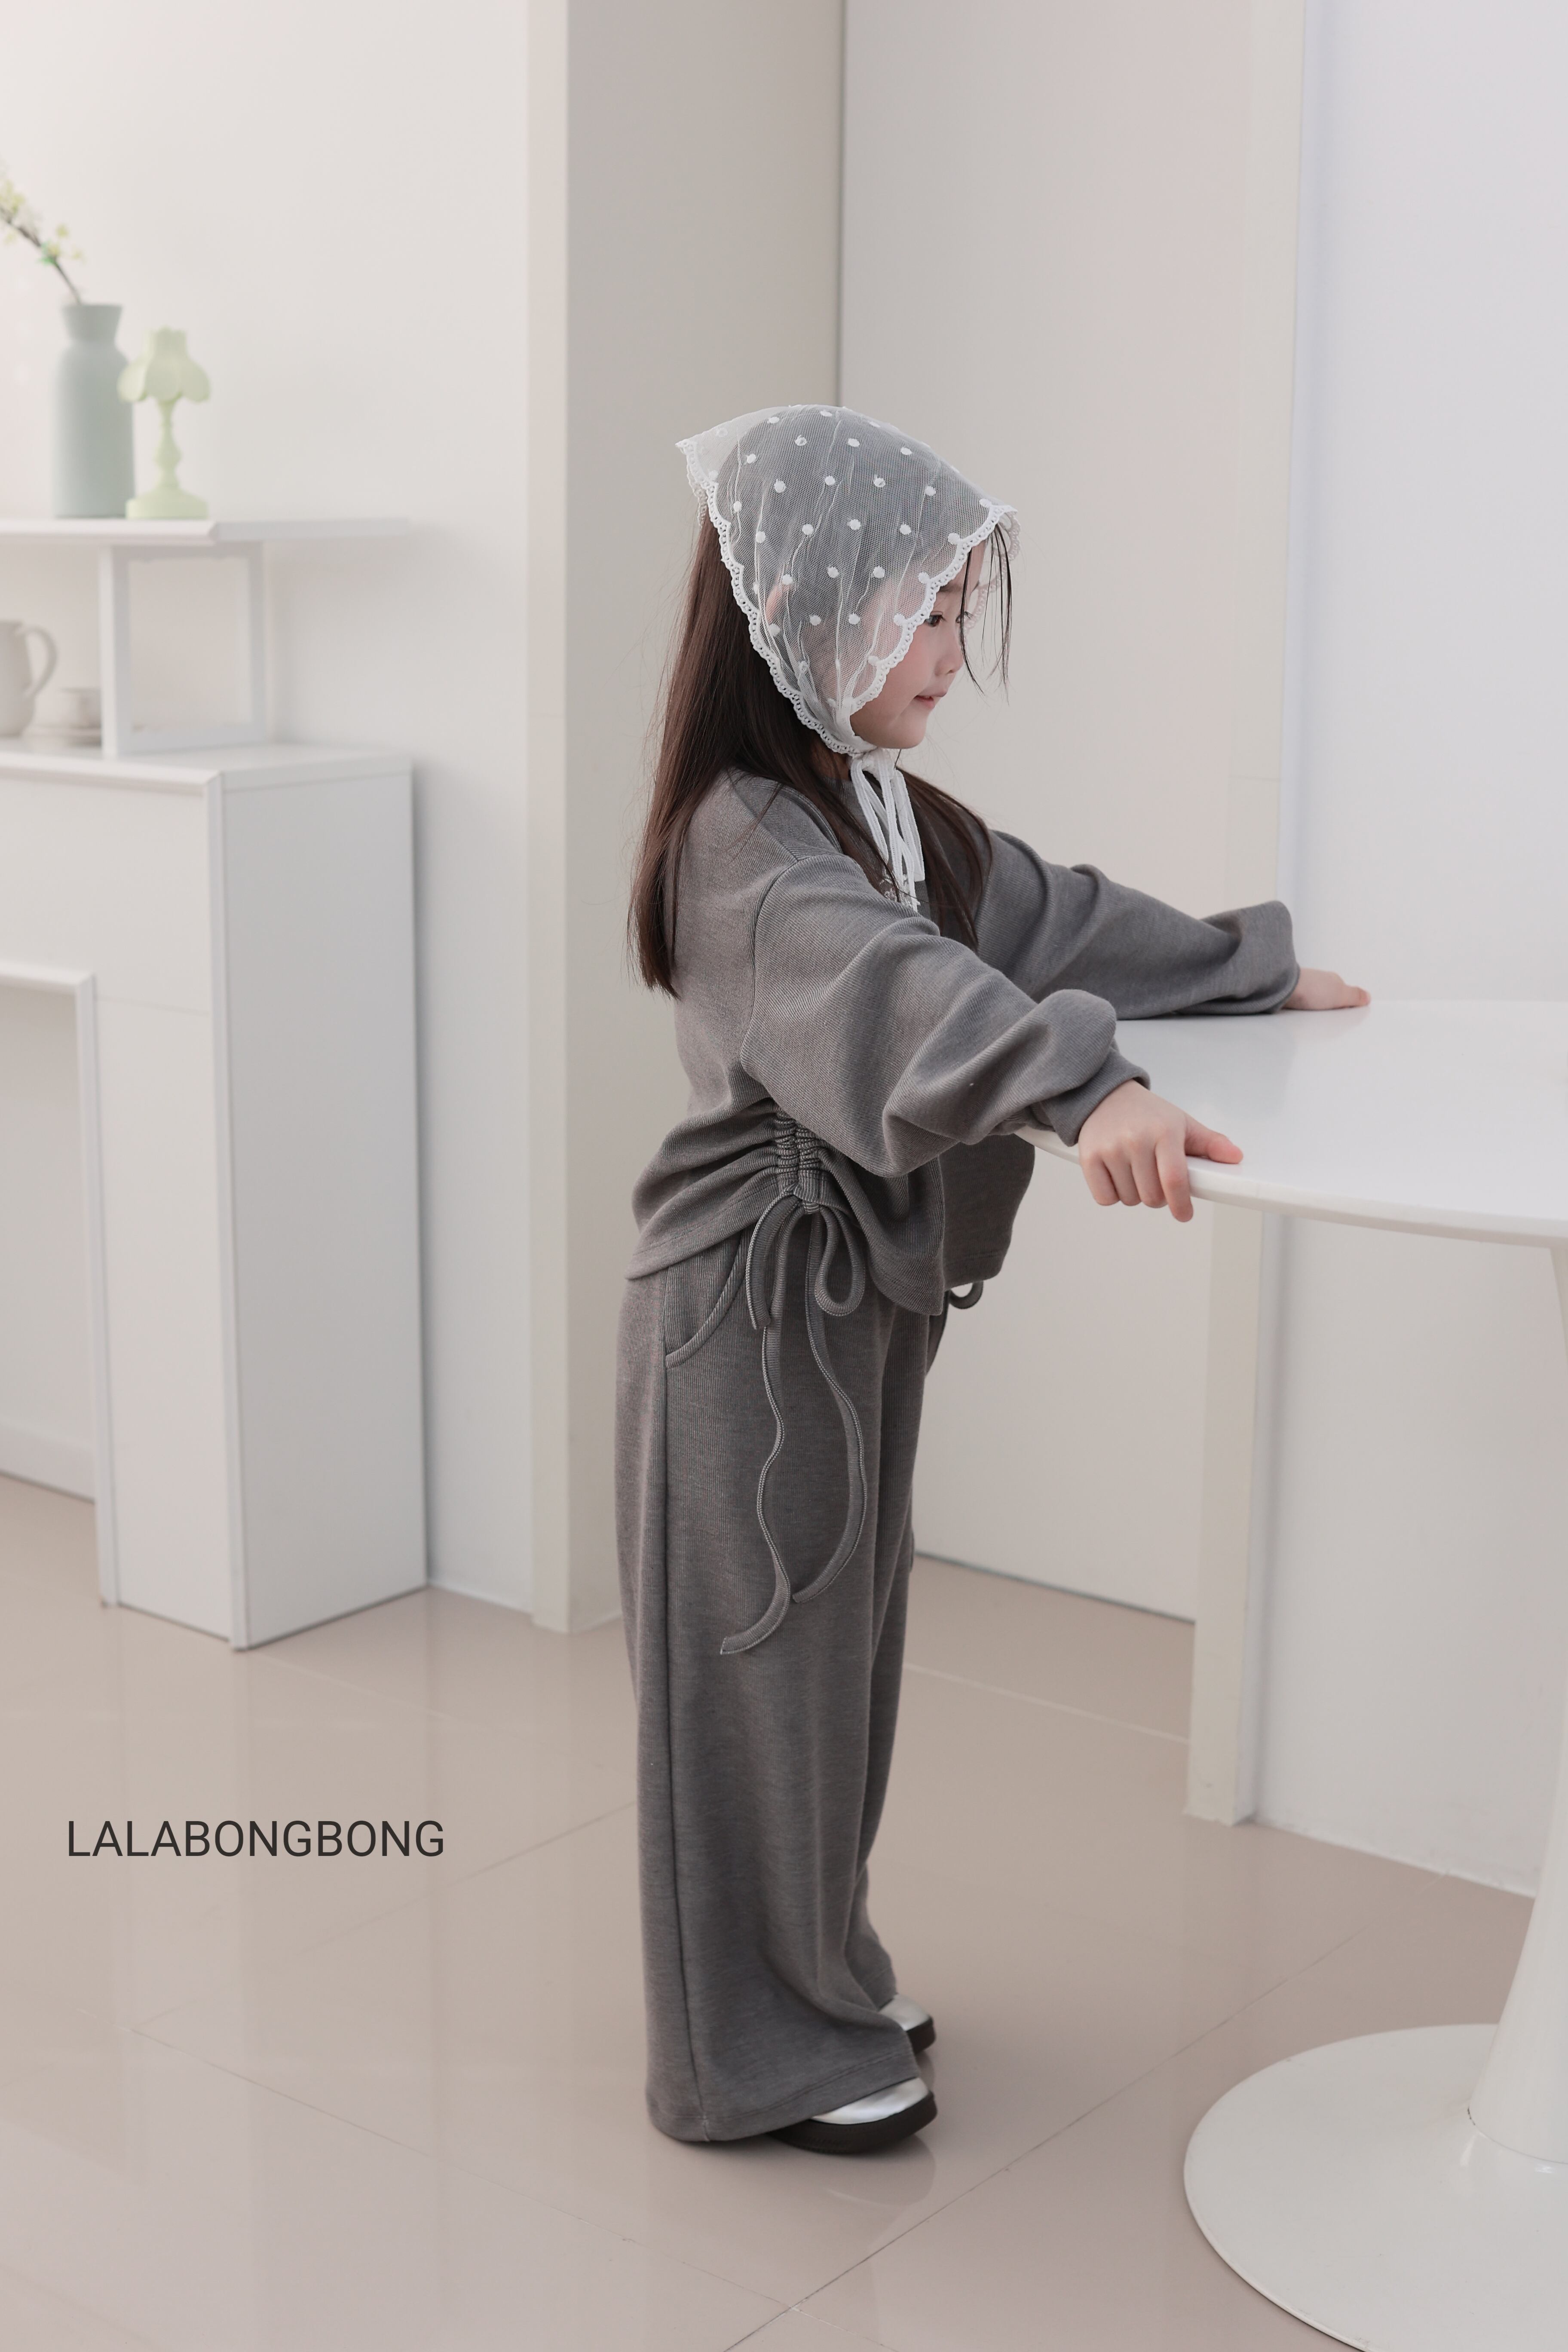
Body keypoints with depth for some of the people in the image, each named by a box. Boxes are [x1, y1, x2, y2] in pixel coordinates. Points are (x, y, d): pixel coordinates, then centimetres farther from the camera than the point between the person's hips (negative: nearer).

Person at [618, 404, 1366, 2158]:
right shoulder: (745, 837, -23)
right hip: (756, 1303, -9)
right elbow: (889, 981, -41)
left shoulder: (881, 806, 9)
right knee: (763, 1662, 3)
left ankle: (813, 1979, 36)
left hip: (857, 1293, 10)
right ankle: (756, 2051, 19)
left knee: (839, 1639, 19)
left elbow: (1045, 916, 21)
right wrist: (1086, 1091, -55)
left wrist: (1251, 973, 28)